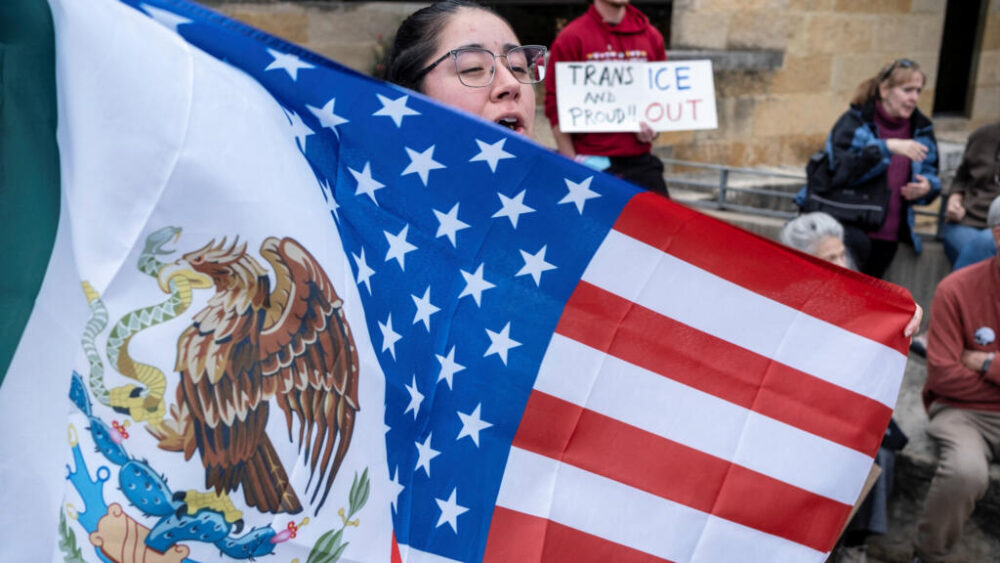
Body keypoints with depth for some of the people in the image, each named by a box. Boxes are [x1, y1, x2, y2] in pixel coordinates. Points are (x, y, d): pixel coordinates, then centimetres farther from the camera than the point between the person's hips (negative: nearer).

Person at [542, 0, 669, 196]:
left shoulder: (651, 36, 10)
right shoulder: (571, 38, -3)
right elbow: (555, 108, -4)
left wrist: (653, 129, -1)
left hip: (641, 161, 4)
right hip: (592, 163, -4)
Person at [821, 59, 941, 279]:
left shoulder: (922, 129, 12)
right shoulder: (854, 121, -3)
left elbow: (930, 173, 20)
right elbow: (841, 167, -19)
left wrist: (927, 187, -5)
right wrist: (887, 146, -26)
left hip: (888, 233, 5)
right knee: (857, 245, -35)